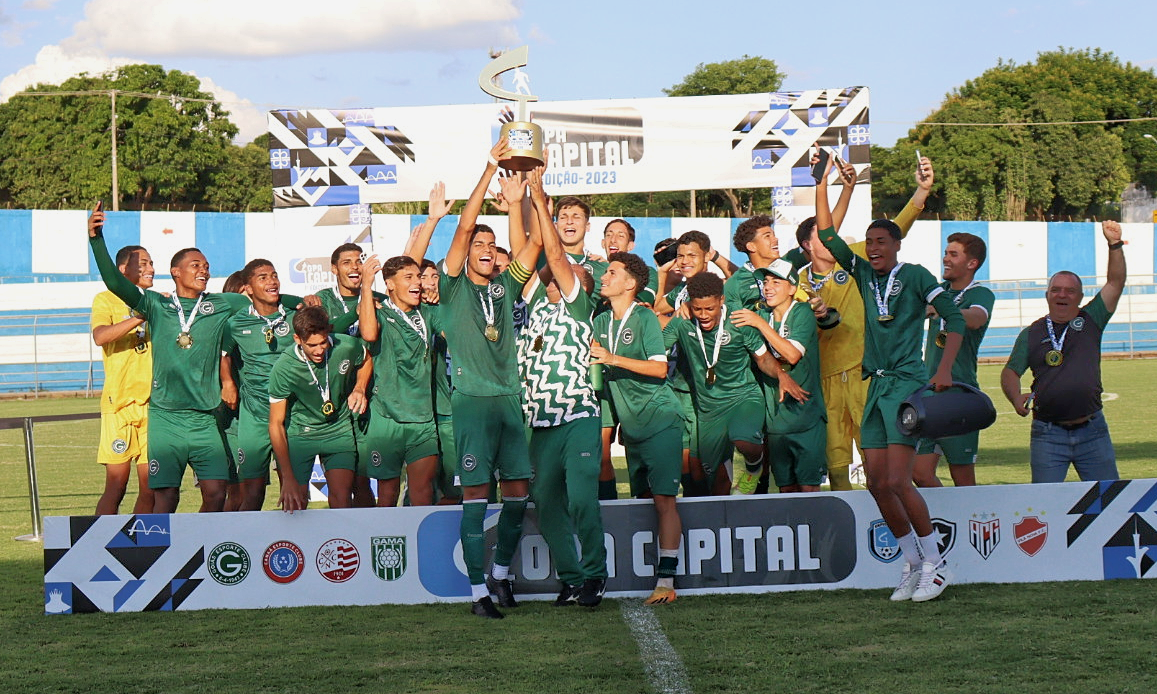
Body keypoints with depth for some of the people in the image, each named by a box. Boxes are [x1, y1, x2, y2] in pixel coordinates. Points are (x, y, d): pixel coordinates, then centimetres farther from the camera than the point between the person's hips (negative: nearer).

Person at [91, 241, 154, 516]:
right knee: (116, 484, -9)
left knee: (150, 485, 2)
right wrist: (140, 317, -26)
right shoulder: (106, 300, 2)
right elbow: (100, 336, -17)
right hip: (120, 401, -5)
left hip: (153, 401, 5)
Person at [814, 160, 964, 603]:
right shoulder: (863, 273, 13)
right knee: (877, 484, 2)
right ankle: (913, 562, 15)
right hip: (875, 387, 7)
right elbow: (827, 236, 14)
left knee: (898, 482, -14)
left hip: (907, 383, -6)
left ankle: (935, 562, -1)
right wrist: (822, 186, 8)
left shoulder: (915, 276, -2)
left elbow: (954, 319, -5)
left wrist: (944, 370, -15)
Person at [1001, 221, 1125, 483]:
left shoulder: (1090, 321, 8)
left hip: (1092, 431, 1)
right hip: (1048, 434, -1)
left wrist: (1115, 245, -8)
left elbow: (1116, 282, 3)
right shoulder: (1031, 334, 8)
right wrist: (1016, 398, -14)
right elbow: (1010, 371, 6)